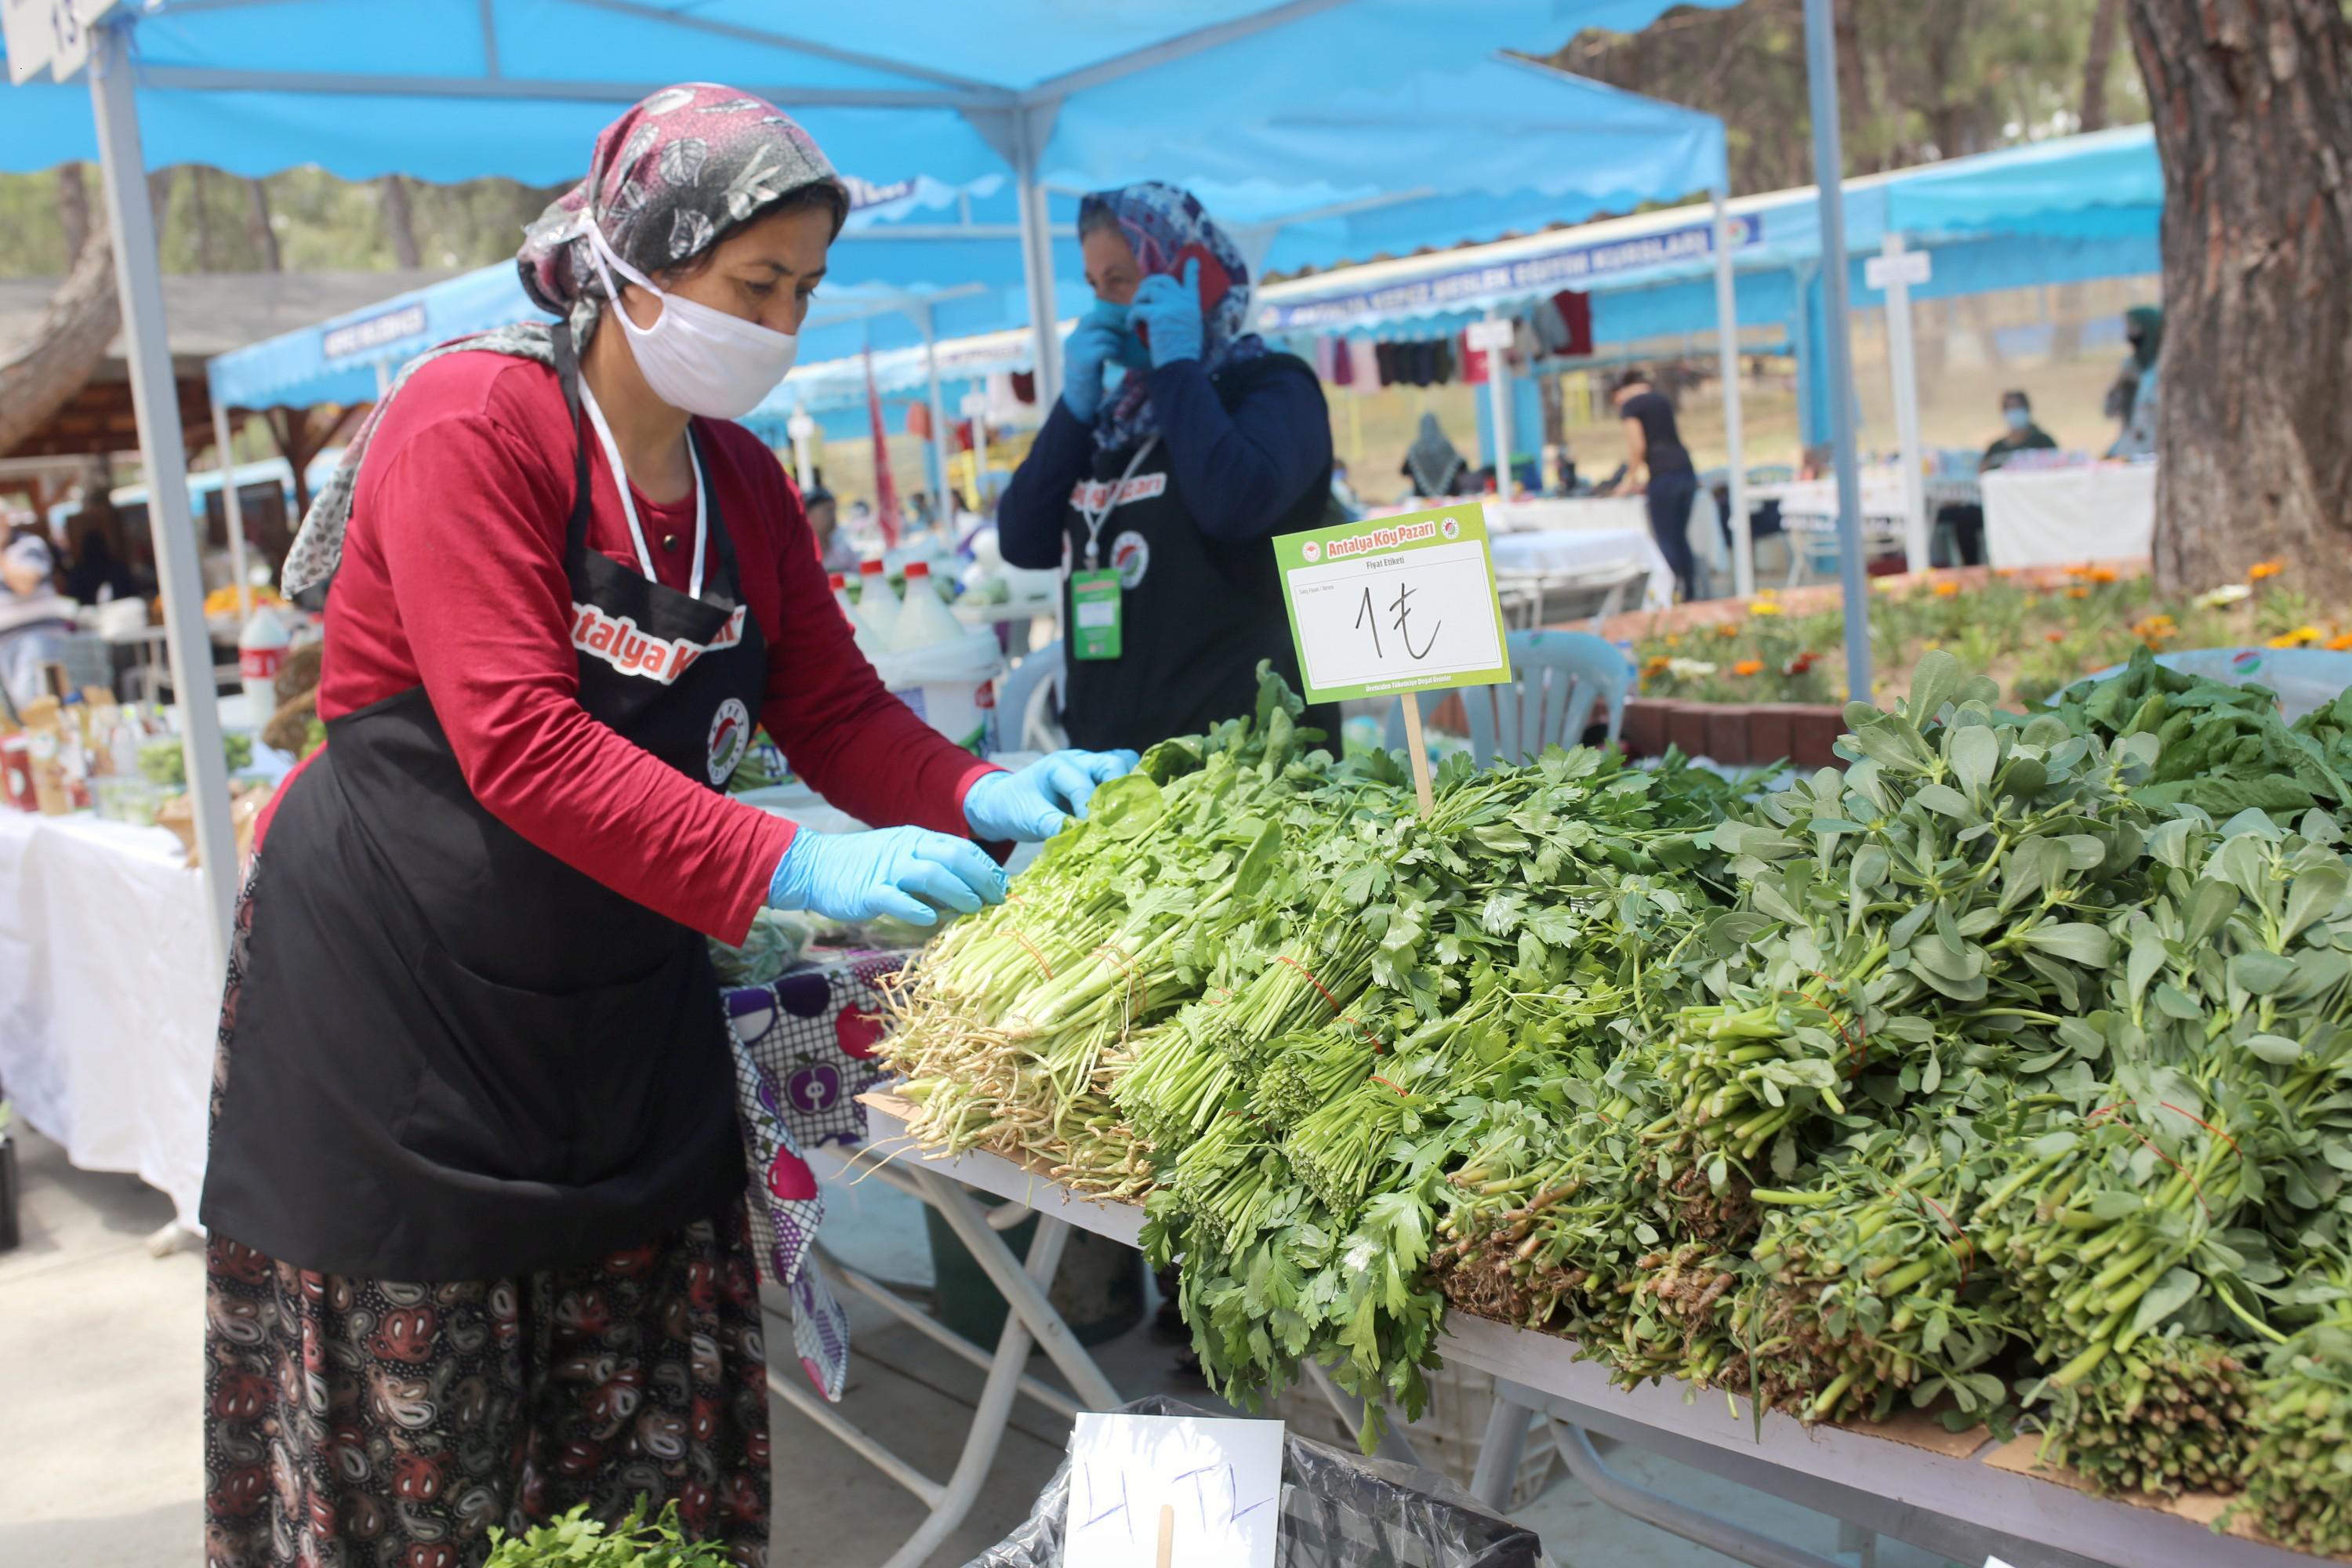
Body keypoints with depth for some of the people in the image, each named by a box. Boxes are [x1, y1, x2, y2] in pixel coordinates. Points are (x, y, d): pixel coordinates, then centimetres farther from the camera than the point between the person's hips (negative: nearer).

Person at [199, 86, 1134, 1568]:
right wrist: (788, 867, -32)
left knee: (655, 1448, 9)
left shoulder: (739, 477, 7)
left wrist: (984, 796, -13)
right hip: (395, 989, -6)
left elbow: (837, 708, 6)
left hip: (623, 992, 6)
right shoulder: (475, 422, -15)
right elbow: (519, 744, -26)